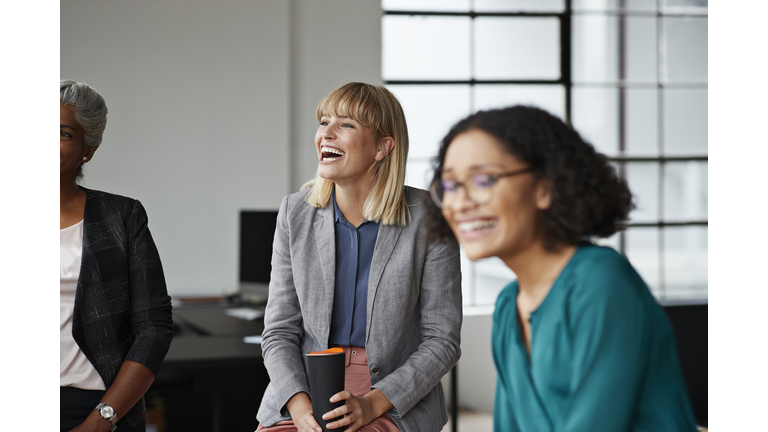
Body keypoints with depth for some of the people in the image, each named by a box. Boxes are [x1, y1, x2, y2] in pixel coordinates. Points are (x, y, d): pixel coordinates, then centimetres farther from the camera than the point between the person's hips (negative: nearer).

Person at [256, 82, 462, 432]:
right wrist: (299, 404, -12)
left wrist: (371, 404, -14)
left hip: (395, 401, -3)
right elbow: (279, 332, 5)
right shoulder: (295, 213, 4)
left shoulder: (427, 219, -6)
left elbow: (442, 341, -3)